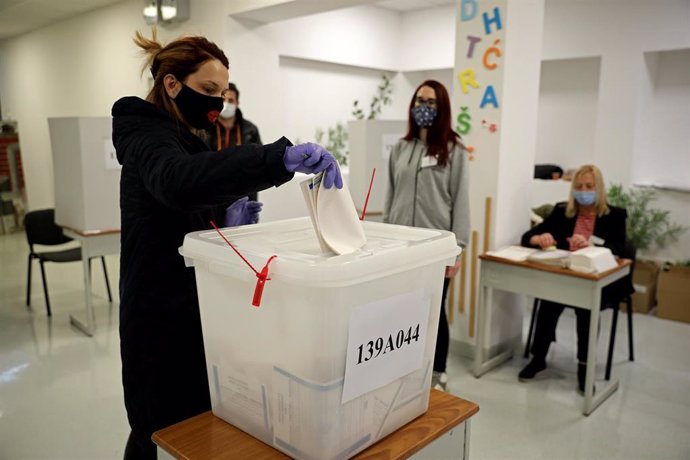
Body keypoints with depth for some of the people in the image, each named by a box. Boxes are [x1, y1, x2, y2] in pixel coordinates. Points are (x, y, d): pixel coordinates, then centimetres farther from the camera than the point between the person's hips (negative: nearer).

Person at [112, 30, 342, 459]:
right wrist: (281, 157, -50)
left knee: (184, 425, 17)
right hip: (164, 317, -9)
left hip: (187, 310, 9)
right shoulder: (149, 137, -15)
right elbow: (178, 181, -41)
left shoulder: (178, 138, 16)